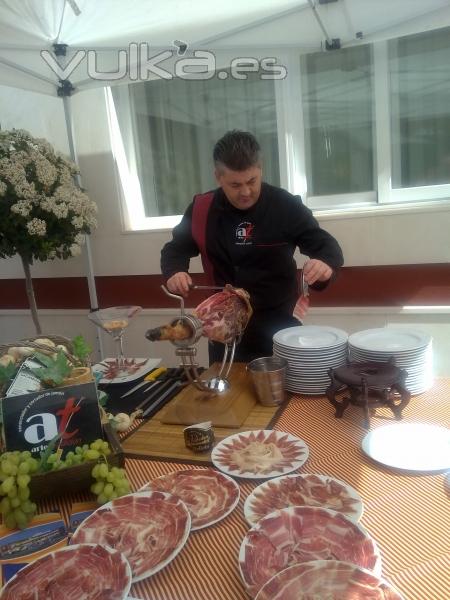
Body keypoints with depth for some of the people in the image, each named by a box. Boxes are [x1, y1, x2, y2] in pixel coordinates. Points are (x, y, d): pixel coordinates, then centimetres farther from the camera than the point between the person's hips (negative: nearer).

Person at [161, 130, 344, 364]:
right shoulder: (201, 209, -3)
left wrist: (325, 263, -32)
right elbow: (175, 249, 11)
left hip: (277, 327, -3)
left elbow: (327, 246, -7)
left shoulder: (285, 206, -12)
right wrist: (174, 272, -12)